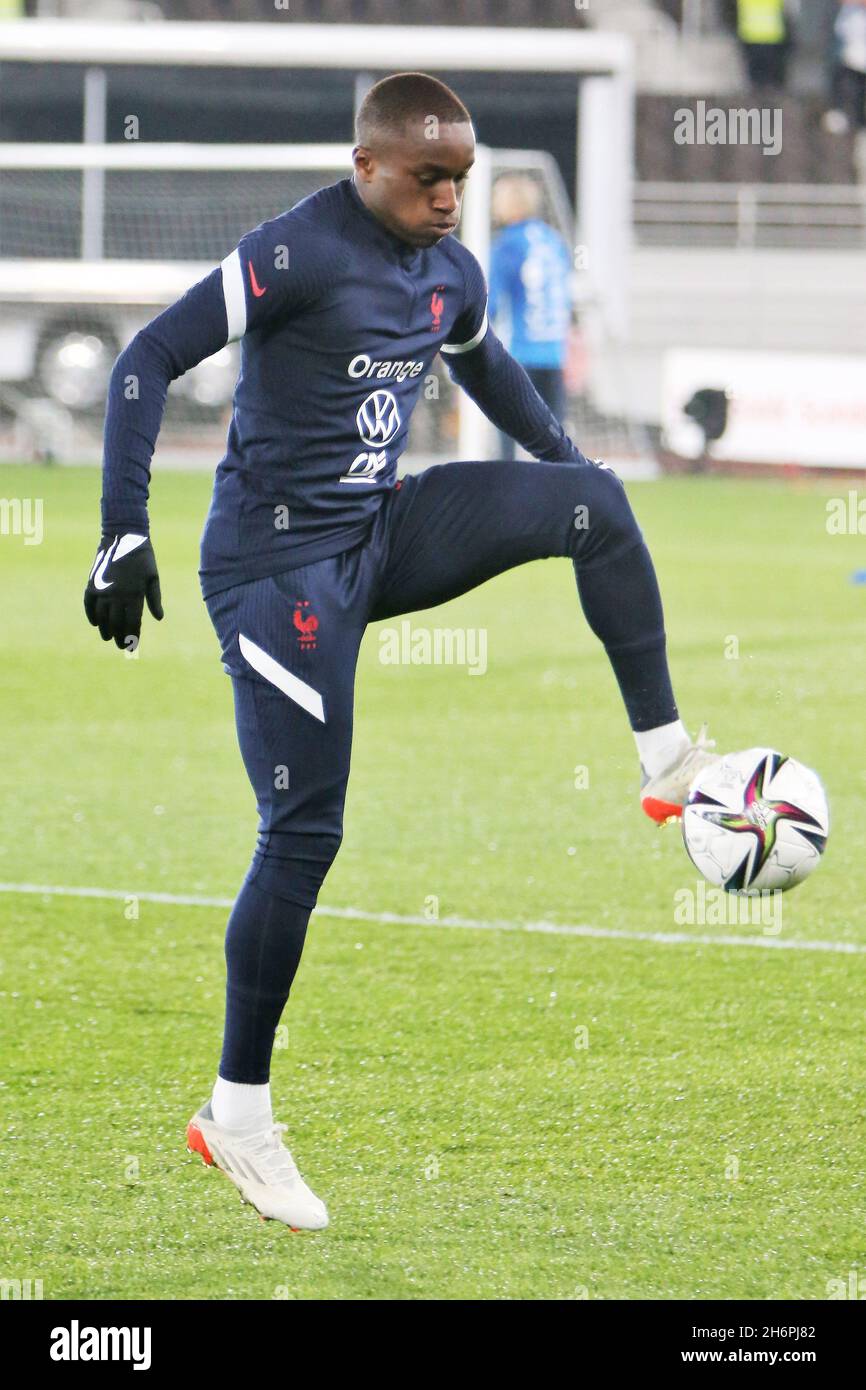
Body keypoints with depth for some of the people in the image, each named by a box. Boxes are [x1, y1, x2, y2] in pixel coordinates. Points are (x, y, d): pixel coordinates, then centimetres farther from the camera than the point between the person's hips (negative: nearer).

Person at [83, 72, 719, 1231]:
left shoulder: (451, 271, 6)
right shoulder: (298, 256, -18)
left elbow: (484, 363, 29)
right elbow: (148, 361, -20)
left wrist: (564, 466, 34)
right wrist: (124, 535, -26)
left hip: (387, 536, 7)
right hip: (281, 560, -7)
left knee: (595, 497, -12)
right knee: (305, 832, -9)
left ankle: (669, 759, -7)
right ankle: (236, 1115, 2)